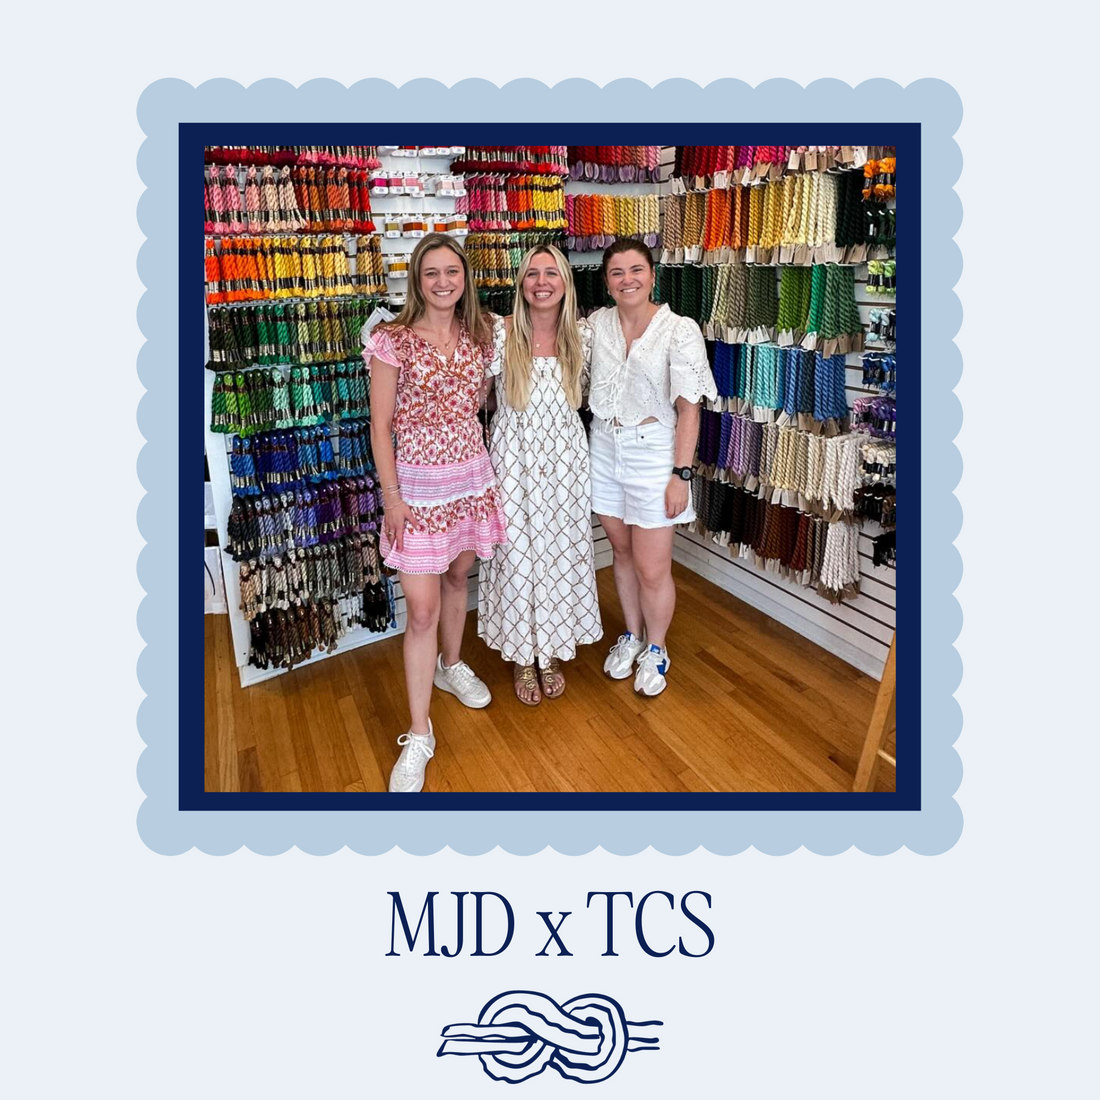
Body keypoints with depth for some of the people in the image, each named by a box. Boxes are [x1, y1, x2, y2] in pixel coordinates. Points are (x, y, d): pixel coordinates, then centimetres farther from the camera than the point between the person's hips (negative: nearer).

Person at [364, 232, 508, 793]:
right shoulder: (392, 341, -10)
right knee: (421, 610, -5)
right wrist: (391, 496, -12)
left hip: (472, 477, 5)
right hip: (418, 484, -5)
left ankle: (451, 665, 48)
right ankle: (418, 736, 7)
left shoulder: (478, 336, 5)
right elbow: (380, 425, -9)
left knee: (457, 577, 21)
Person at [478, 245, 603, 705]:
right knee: (516, 554, 6)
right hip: (514, 459, -2)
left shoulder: (582, 334, -2)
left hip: (565, 459, 3)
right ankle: (522, 657, 27)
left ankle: (551, 651, 32)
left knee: (561, 553, 11)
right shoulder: (499, 333, -11)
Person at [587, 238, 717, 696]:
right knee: (622, 552, 18)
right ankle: (632, 635, 39)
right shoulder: (596, 324, 0)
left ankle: (656, 649, 28)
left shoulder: (680, 331, -12)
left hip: (653, 452, -4)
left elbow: (688, 409, -12)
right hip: (605, 449, 4)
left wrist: (681, 474, -15)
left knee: (651, 568, 1)